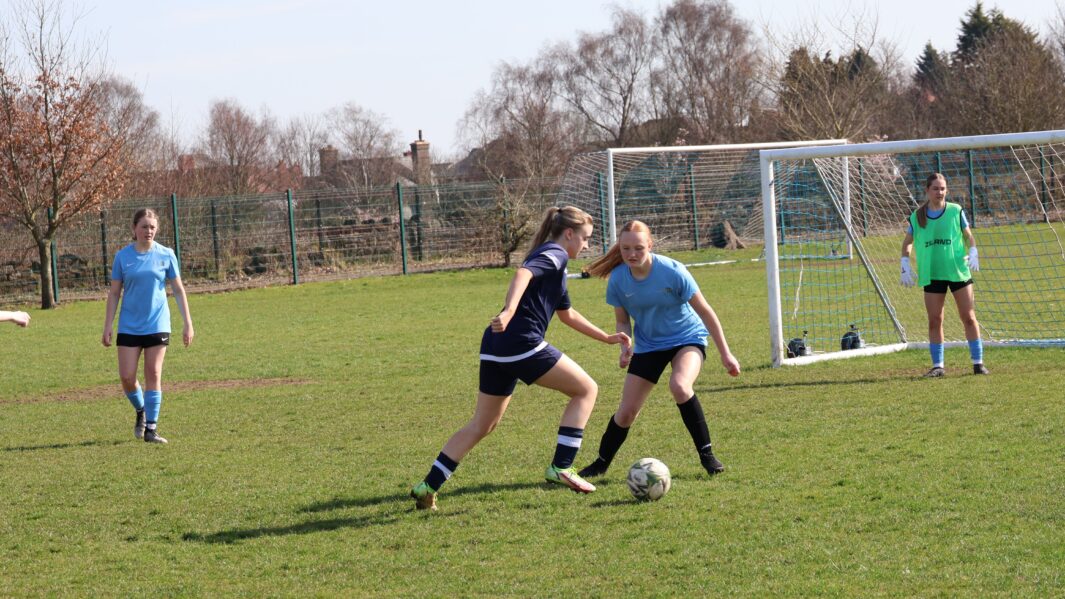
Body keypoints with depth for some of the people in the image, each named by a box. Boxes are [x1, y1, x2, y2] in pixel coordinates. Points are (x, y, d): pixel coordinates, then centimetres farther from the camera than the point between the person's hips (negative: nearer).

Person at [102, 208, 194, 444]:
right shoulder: (123, 256, 0)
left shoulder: (166, 255, 0)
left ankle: (151, 427, 5)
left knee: (154, 376, -2)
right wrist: (107, 326, 0)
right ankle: (141, 411, 25)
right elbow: (114, 293, 5)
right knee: (127, 376, -3)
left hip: (157, 325, 0)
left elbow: (178, 290, 5)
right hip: (129, 326, 1)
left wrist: (187, 323, 1)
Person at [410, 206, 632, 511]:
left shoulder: (548, 257, 28)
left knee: (481, 425, 15)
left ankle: (428, 487, 10)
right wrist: (510, 310, -40)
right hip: (521, 344, -9)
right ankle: (561, 467, -1)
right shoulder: (555, 254, -1)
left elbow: (567, 314, 39)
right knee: (586, 389, 5)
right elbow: (523, 274, -23)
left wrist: (606, 338, 42)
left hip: (495, 347, 9)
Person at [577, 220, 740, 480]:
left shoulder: (672, 272, -24)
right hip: (648, 346, 3)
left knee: (679, 386, -33)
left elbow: (705, 312, -14)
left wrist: (725, 354, -11)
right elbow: (623, 321, 3)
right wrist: (625, 347, -19)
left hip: (687, 339, -3)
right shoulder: (618, 279, -14)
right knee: (626, 412, -1)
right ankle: (601, 463, 23)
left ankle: (707, 455, -19)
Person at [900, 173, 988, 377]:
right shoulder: (917, 216, 3)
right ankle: (937, 365, 10)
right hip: (931, 274, 1)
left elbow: (969, 236, 6)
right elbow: (907, 242, 13)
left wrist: (973, 254, -11)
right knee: (934, 321, 2)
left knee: (968, 317, 0)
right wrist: (906, 266, 3)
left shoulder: (956, 211, 0)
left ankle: (978, 362, 7)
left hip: (958, 271, -1)